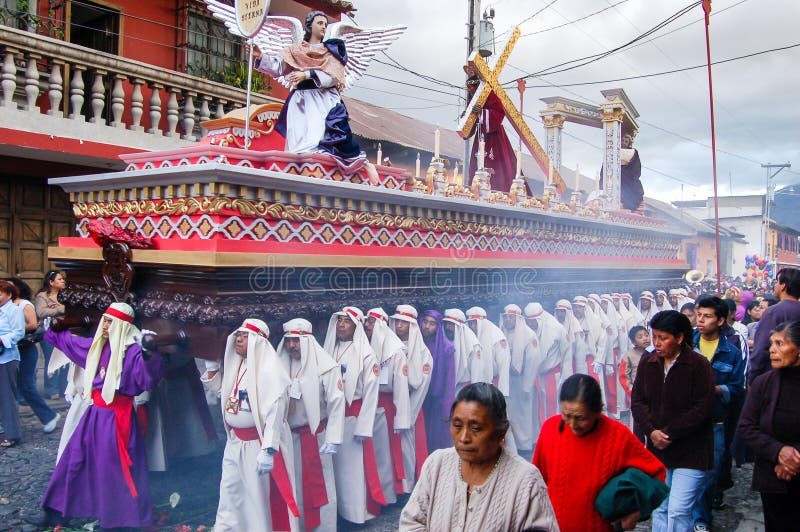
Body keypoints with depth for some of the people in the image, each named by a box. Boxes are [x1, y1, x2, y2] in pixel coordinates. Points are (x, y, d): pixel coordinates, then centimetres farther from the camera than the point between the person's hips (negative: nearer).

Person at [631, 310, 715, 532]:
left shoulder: (698, 364, -9)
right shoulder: (647, 363, 5)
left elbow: (702, 408, -13)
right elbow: (637, 400, 4)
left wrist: (669, 434, -14)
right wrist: (651, 431, -12)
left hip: (690, 453, -5)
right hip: (657, 449, 5)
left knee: (678, 511, -8)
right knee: (659, 508, 11)